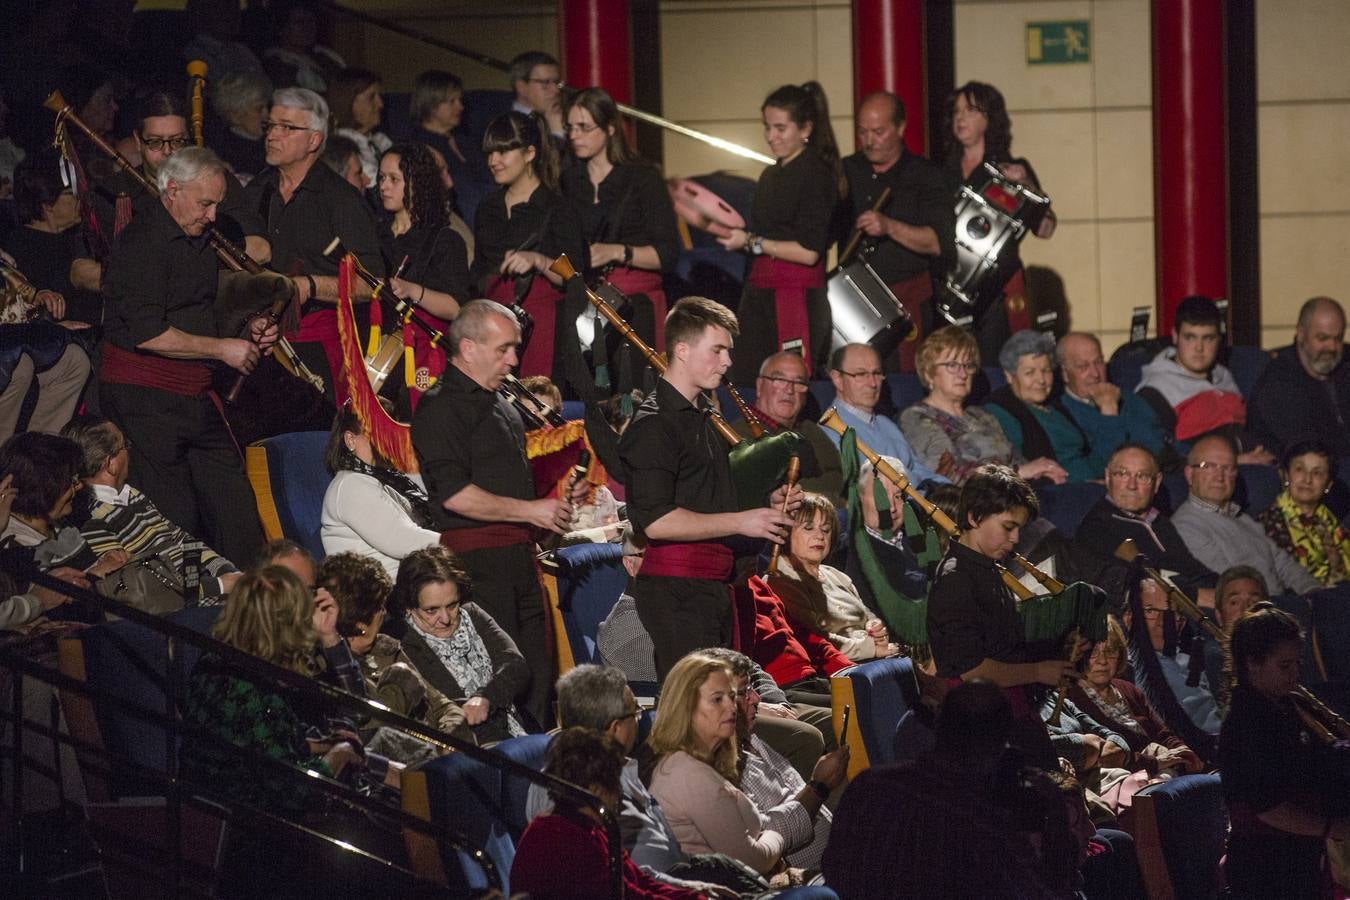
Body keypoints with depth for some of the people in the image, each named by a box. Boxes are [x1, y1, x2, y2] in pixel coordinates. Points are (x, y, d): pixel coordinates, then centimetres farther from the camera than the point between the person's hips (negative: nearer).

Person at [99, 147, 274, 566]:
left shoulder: (199, 244, 18)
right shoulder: (144, 242, -12)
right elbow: (146, 334, -20)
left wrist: (248, 334, 9)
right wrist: (223, 348, -12)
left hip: (195, 398, 9)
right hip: (145, 397, -9)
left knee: (236, 512, 2)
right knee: (175, 517, -7)